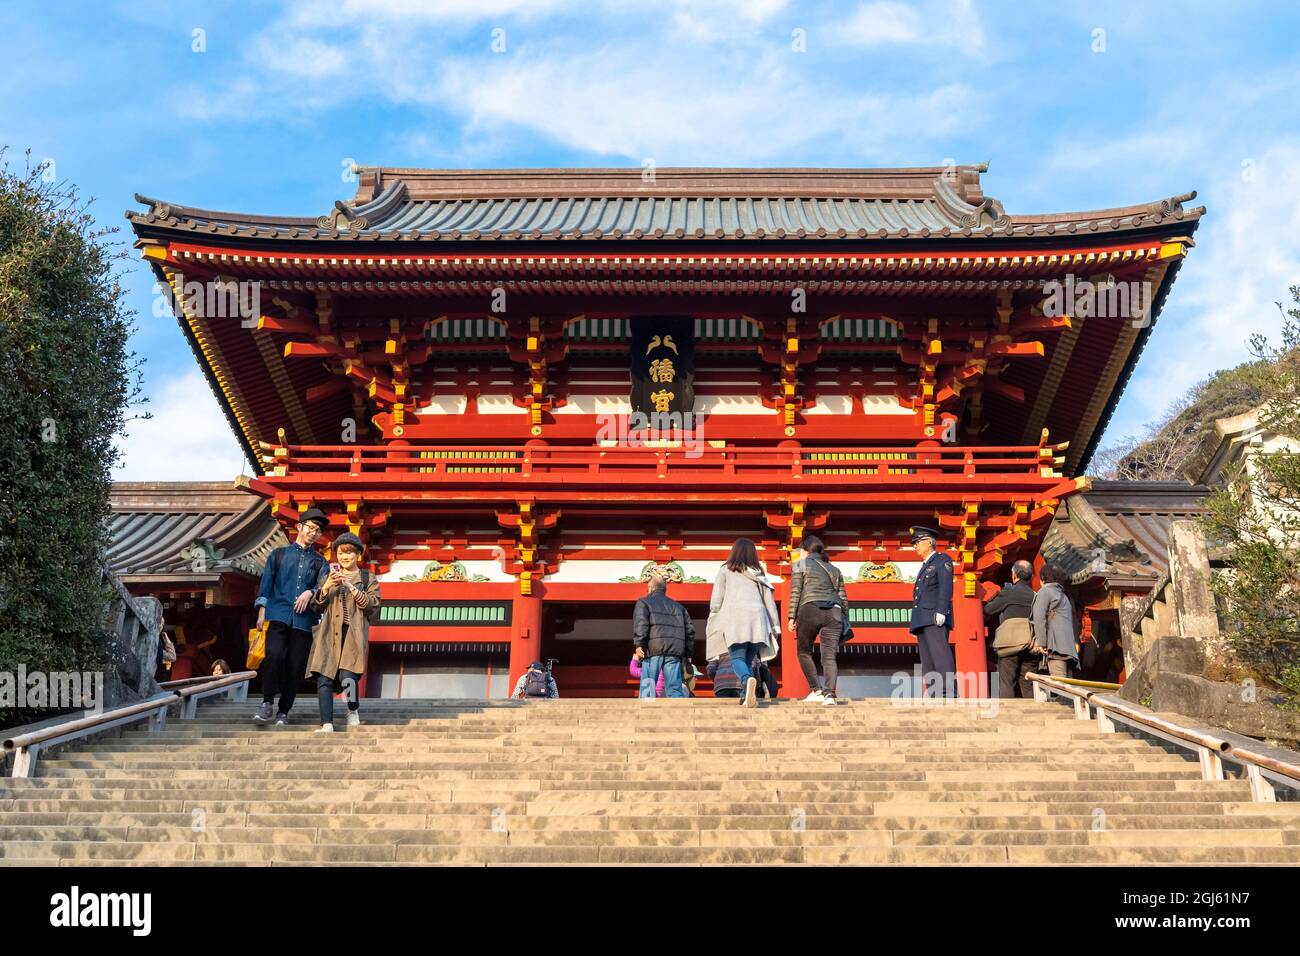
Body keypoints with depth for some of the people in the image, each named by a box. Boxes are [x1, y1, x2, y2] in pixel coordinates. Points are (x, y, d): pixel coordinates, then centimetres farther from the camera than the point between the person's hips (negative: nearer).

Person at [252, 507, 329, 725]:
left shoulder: (319, 562, 16)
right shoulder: (278, 555, 16)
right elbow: (266, 584, 11)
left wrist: (310, 593, -14)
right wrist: (262, 612, 1)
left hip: (304, 620, 1)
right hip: (278, 615, -1)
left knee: (295, 666, -3)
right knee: (274, 654, -23)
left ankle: (283, 712, 10)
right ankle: (267, 703, -6)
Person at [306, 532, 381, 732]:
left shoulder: (367, 579, 13)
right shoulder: (328, 576, 20)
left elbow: (373, 605, -1)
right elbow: (316, 607, 14)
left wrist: (351, 586, -10)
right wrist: (326, 588, -4)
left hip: (353, 633, -3)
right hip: (329, 634, 3)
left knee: (347, 676, -19)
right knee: (324, 679, -10)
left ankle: (353, 710, 10)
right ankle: (327, 724, -10)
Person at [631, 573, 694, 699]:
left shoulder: (643, 602, 12)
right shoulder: (678, 606, 26)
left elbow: (640, 622, -7)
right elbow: (690, 629, 19)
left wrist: (639, 643, -11)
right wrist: (688, 654, 21)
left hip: (654, 649, -3)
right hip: (675, 651, 4)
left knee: (646, 687, -5)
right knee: (675, 688, 1)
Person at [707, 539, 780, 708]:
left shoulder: (725, 571, 12)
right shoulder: (759, 574, 21)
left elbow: (716, 600, 5)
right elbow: (769, 601, 18)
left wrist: (712, 619, 14)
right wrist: (775, 626, 20)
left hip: (735, 617, -3)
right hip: (757, 617, 3)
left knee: (737, 658, -8)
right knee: (749, 660, 9)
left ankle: (748, 679, -38)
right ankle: (746, 697, -8)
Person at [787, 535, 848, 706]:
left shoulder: (800, 565, 11)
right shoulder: (834, 569, 24)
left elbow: (795, 592, 1)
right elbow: (843, 597, 19)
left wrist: (792, 617, 1)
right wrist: (843, 621, 22)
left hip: (809, 610, -3)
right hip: (834, 612, 3)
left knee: (804, 652, 13)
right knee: (829, 656, -3)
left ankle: (817, 691, 3)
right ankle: (830, 693, -22)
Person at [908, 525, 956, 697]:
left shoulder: (942, 559, 4)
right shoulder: (925, 567, 29)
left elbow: (946, 586, -10)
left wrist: (941, 611, -22)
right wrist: (915, 623, 17)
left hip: (935, 618, -9)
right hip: (922, 620, 9)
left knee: (940, 653, -19)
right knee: (927, 662, 1)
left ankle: (949, 694, -26)